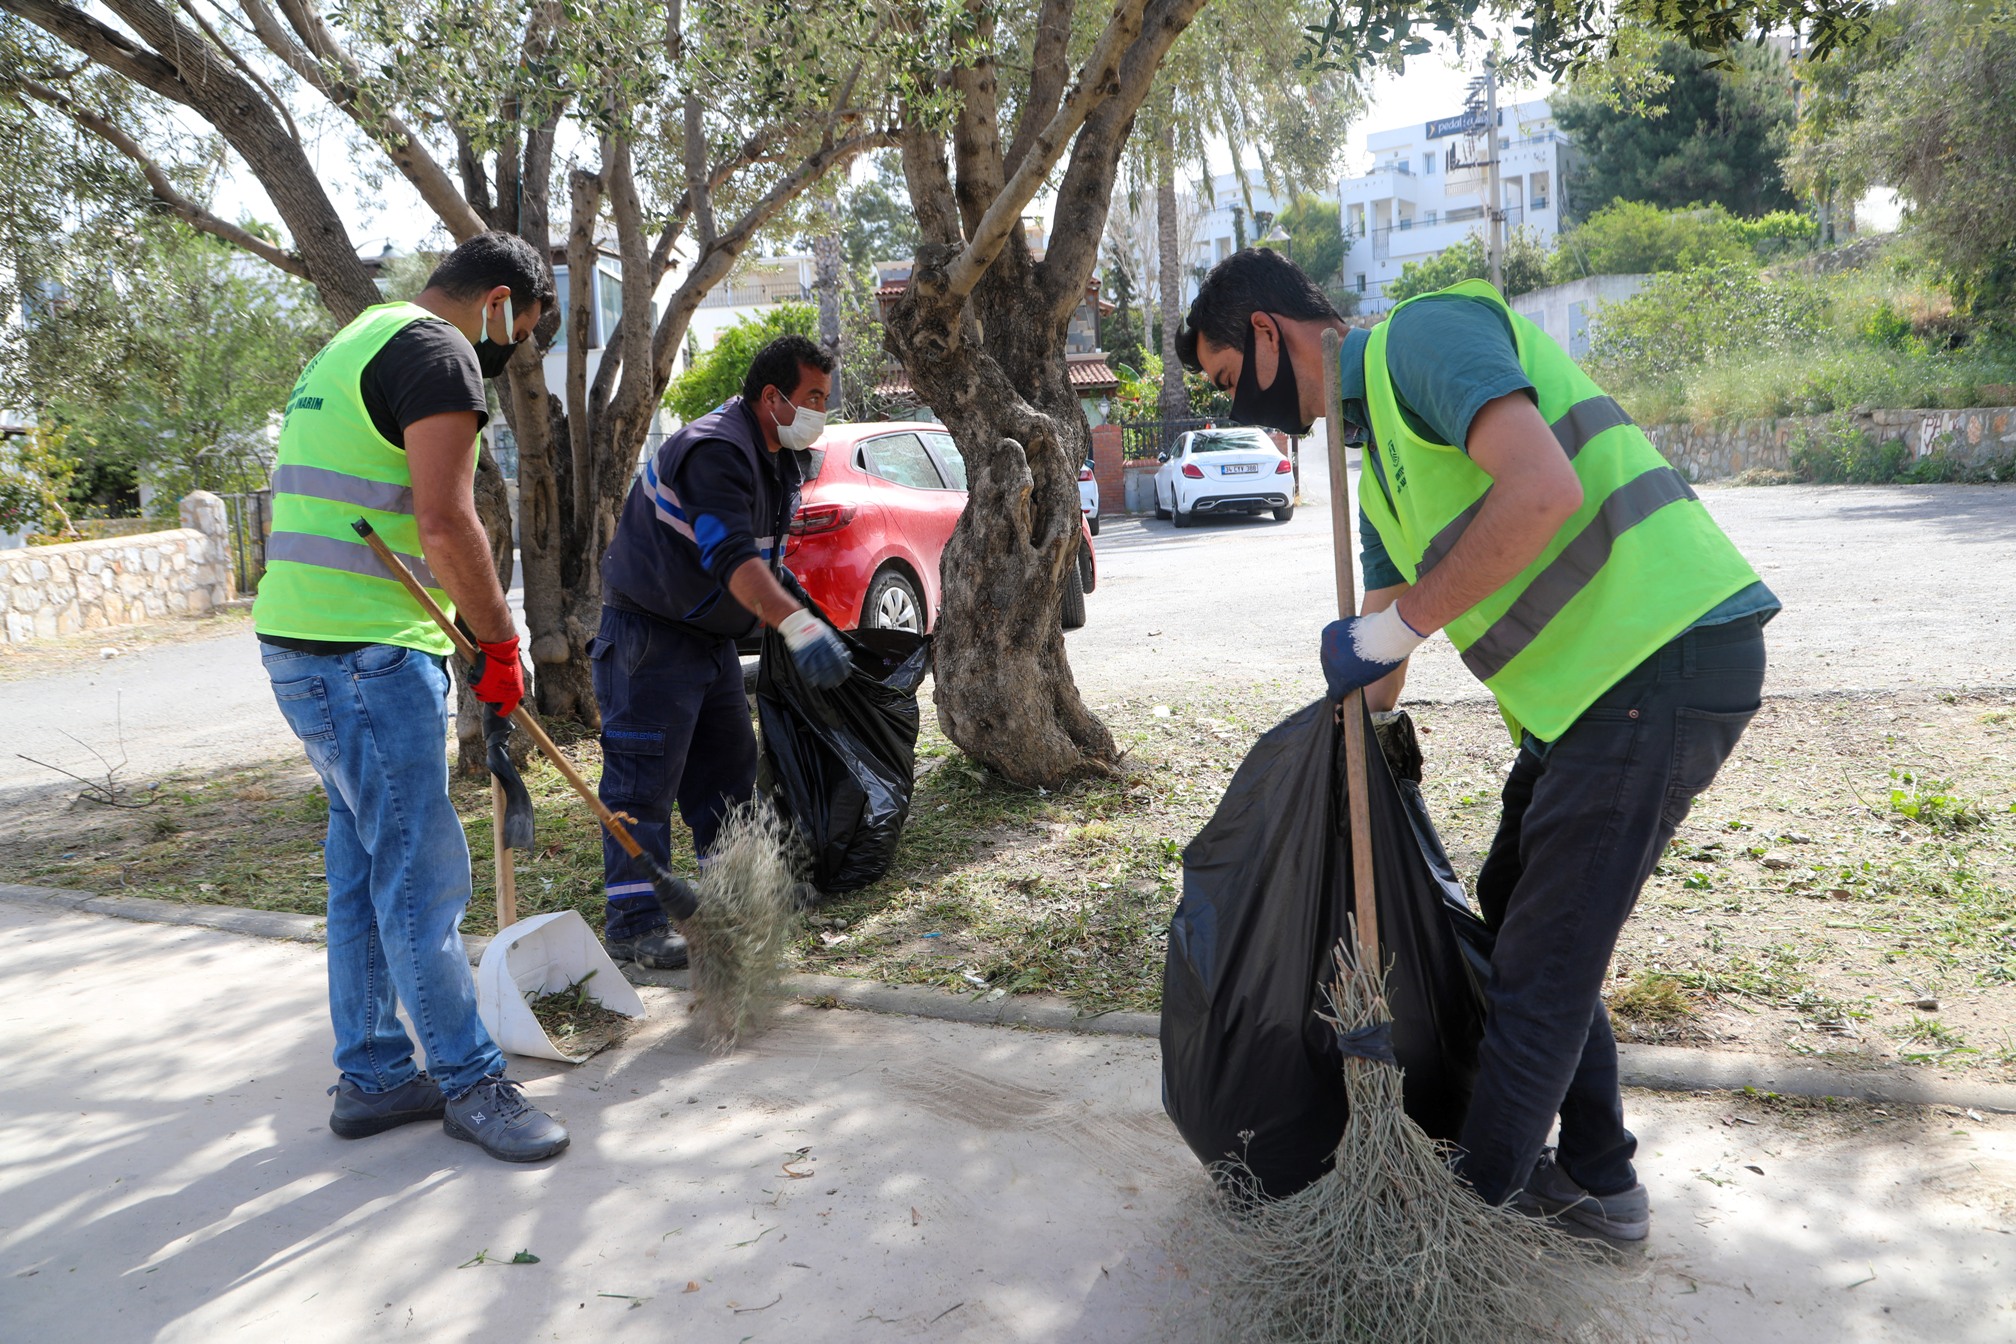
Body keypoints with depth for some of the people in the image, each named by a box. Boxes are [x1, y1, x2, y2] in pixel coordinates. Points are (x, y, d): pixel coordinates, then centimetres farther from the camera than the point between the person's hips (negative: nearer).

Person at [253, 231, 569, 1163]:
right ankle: (469, 1083, 9)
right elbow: (446, 527, -21)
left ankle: (372, 1076, 25)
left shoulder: (354, 344, 23)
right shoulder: (439, 352, -10)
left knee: (364, 867, 16)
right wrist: (501, 645, -9)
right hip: (366, 654, -10)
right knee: (423, 877, -2)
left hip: (302, 643, 11)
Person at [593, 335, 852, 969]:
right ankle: (632, 922, 0)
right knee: (644, 777, -7)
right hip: (649, 637, -10)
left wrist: (773, 627, 17)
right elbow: (731, 558, -37)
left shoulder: (778, 460, 10)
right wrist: (798, 624, -49)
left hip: (712, 638, 10)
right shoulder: (714, 451, -23)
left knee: (729, 767, 13)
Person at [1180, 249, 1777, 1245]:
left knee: (1542, 962, 0)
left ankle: (1476, 1199, 17)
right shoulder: (1376, 455, 19)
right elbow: (1381, 642, 25)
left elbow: (1542, 489, -26)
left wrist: (1391, 630, -18)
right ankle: (1595, 1181, 32)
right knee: (1515, 910, 18)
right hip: (1587, 685, 10)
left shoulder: (1426, 331, -9)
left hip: (1663, 661, -10)